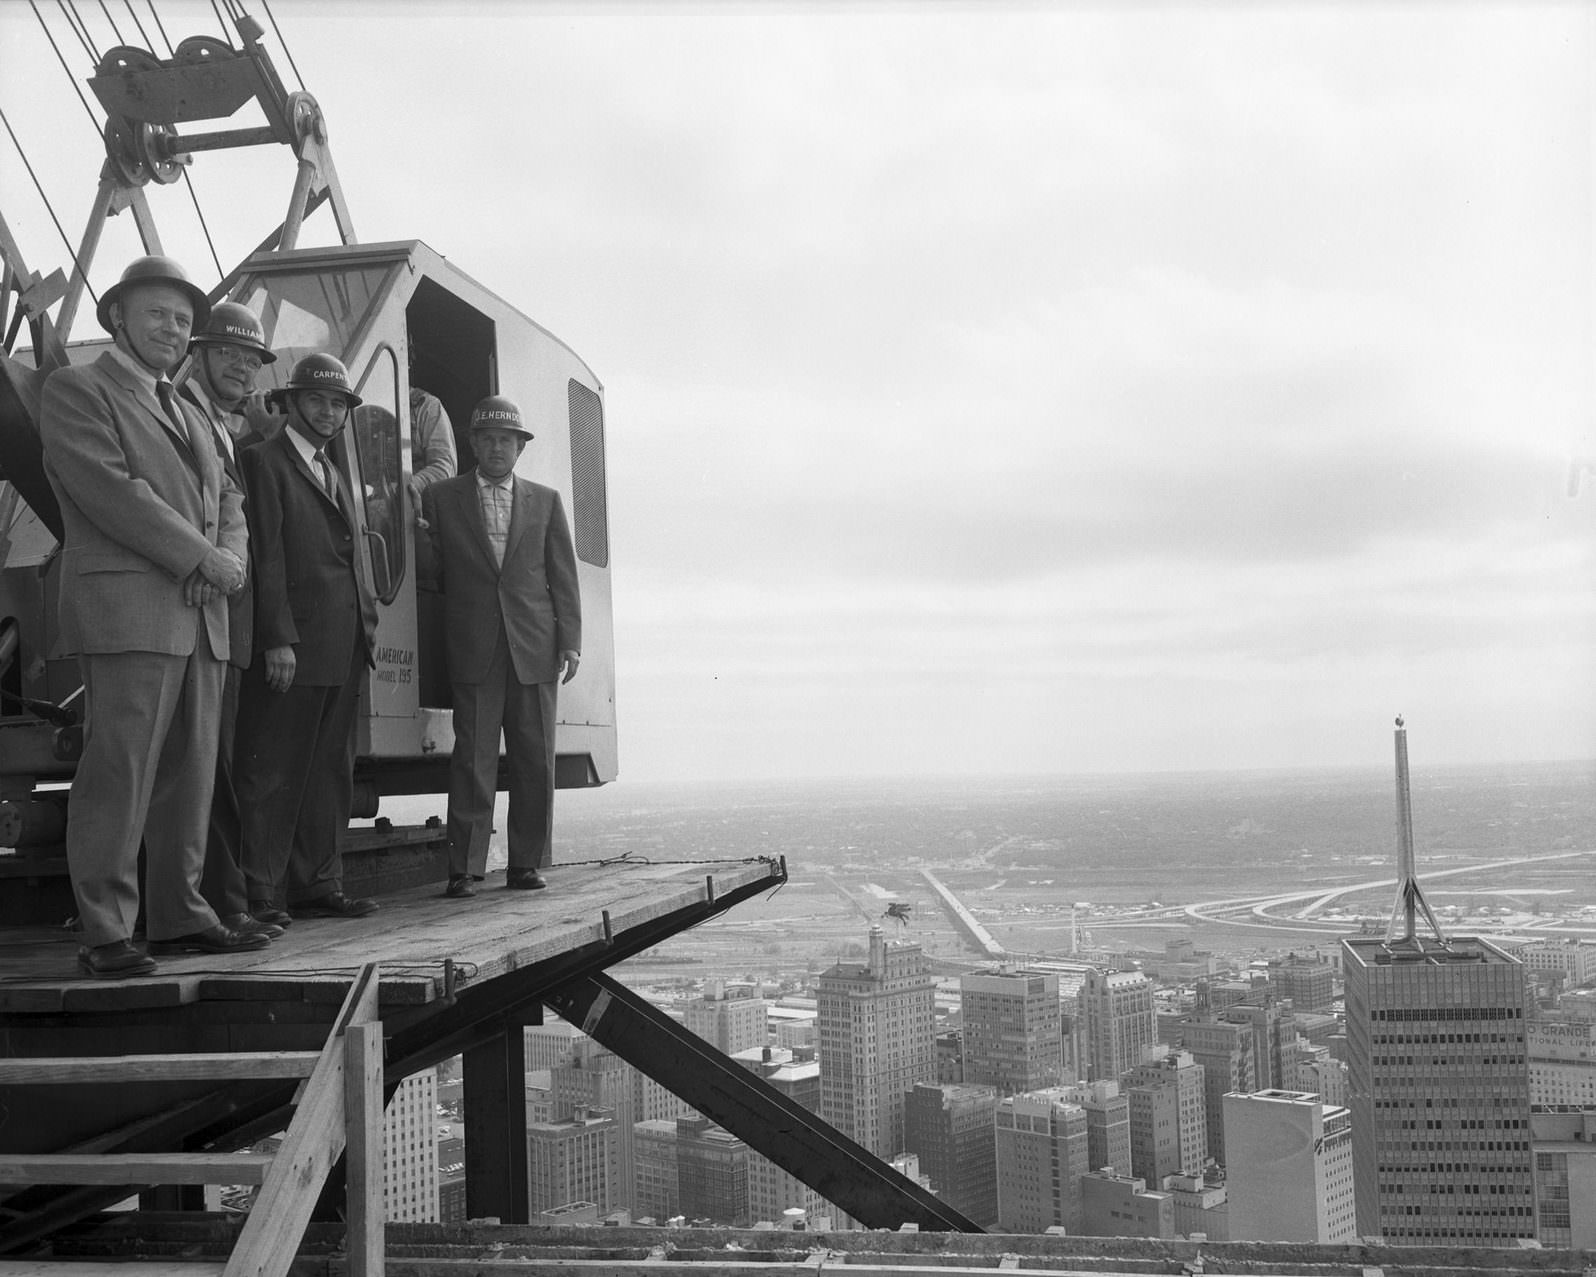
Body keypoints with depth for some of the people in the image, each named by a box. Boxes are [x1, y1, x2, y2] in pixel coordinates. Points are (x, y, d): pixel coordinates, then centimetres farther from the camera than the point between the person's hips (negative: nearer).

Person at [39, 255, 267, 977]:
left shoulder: (189, 418, 26)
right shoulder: (75, 391, 3)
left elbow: (227, 504, 21)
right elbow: (111, 491, -10)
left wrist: (230, 560, -1)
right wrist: (204, 558, -11)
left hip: (201, 619, 7)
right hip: (127, 611, -7)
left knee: (190, 775, 6)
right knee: (118, 773, -10)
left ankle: (179, 918, 12)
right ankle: (104, 936, -6)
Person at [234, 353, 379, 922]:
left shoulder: (335, 475, 23)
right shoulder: (263, 461, -3)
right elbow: (266, 557, -11)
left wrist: (367, 623, 11)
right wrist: (278, 639, -18)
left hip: (342, 653, 8)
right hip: (288, 648, -8)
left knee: (331, 773, 11)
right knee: (272, 774, -4)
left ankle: (318, 885, 18)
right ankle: (261, 893, 1)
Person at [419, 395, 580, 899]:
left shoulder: (545, 501, 14)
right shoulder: (441, 498, 11)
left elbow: (563, 577, 10)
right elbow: (432, 574, 12)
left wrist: (570, 641, 2)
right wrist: (415, 536, -8)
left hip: (535, 649, 2)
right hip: (474, 651, -1)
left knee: (535, 758, 2)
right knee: (472, 758, -5)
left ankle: (526, 862, 11)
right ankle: (465, 867, -1)